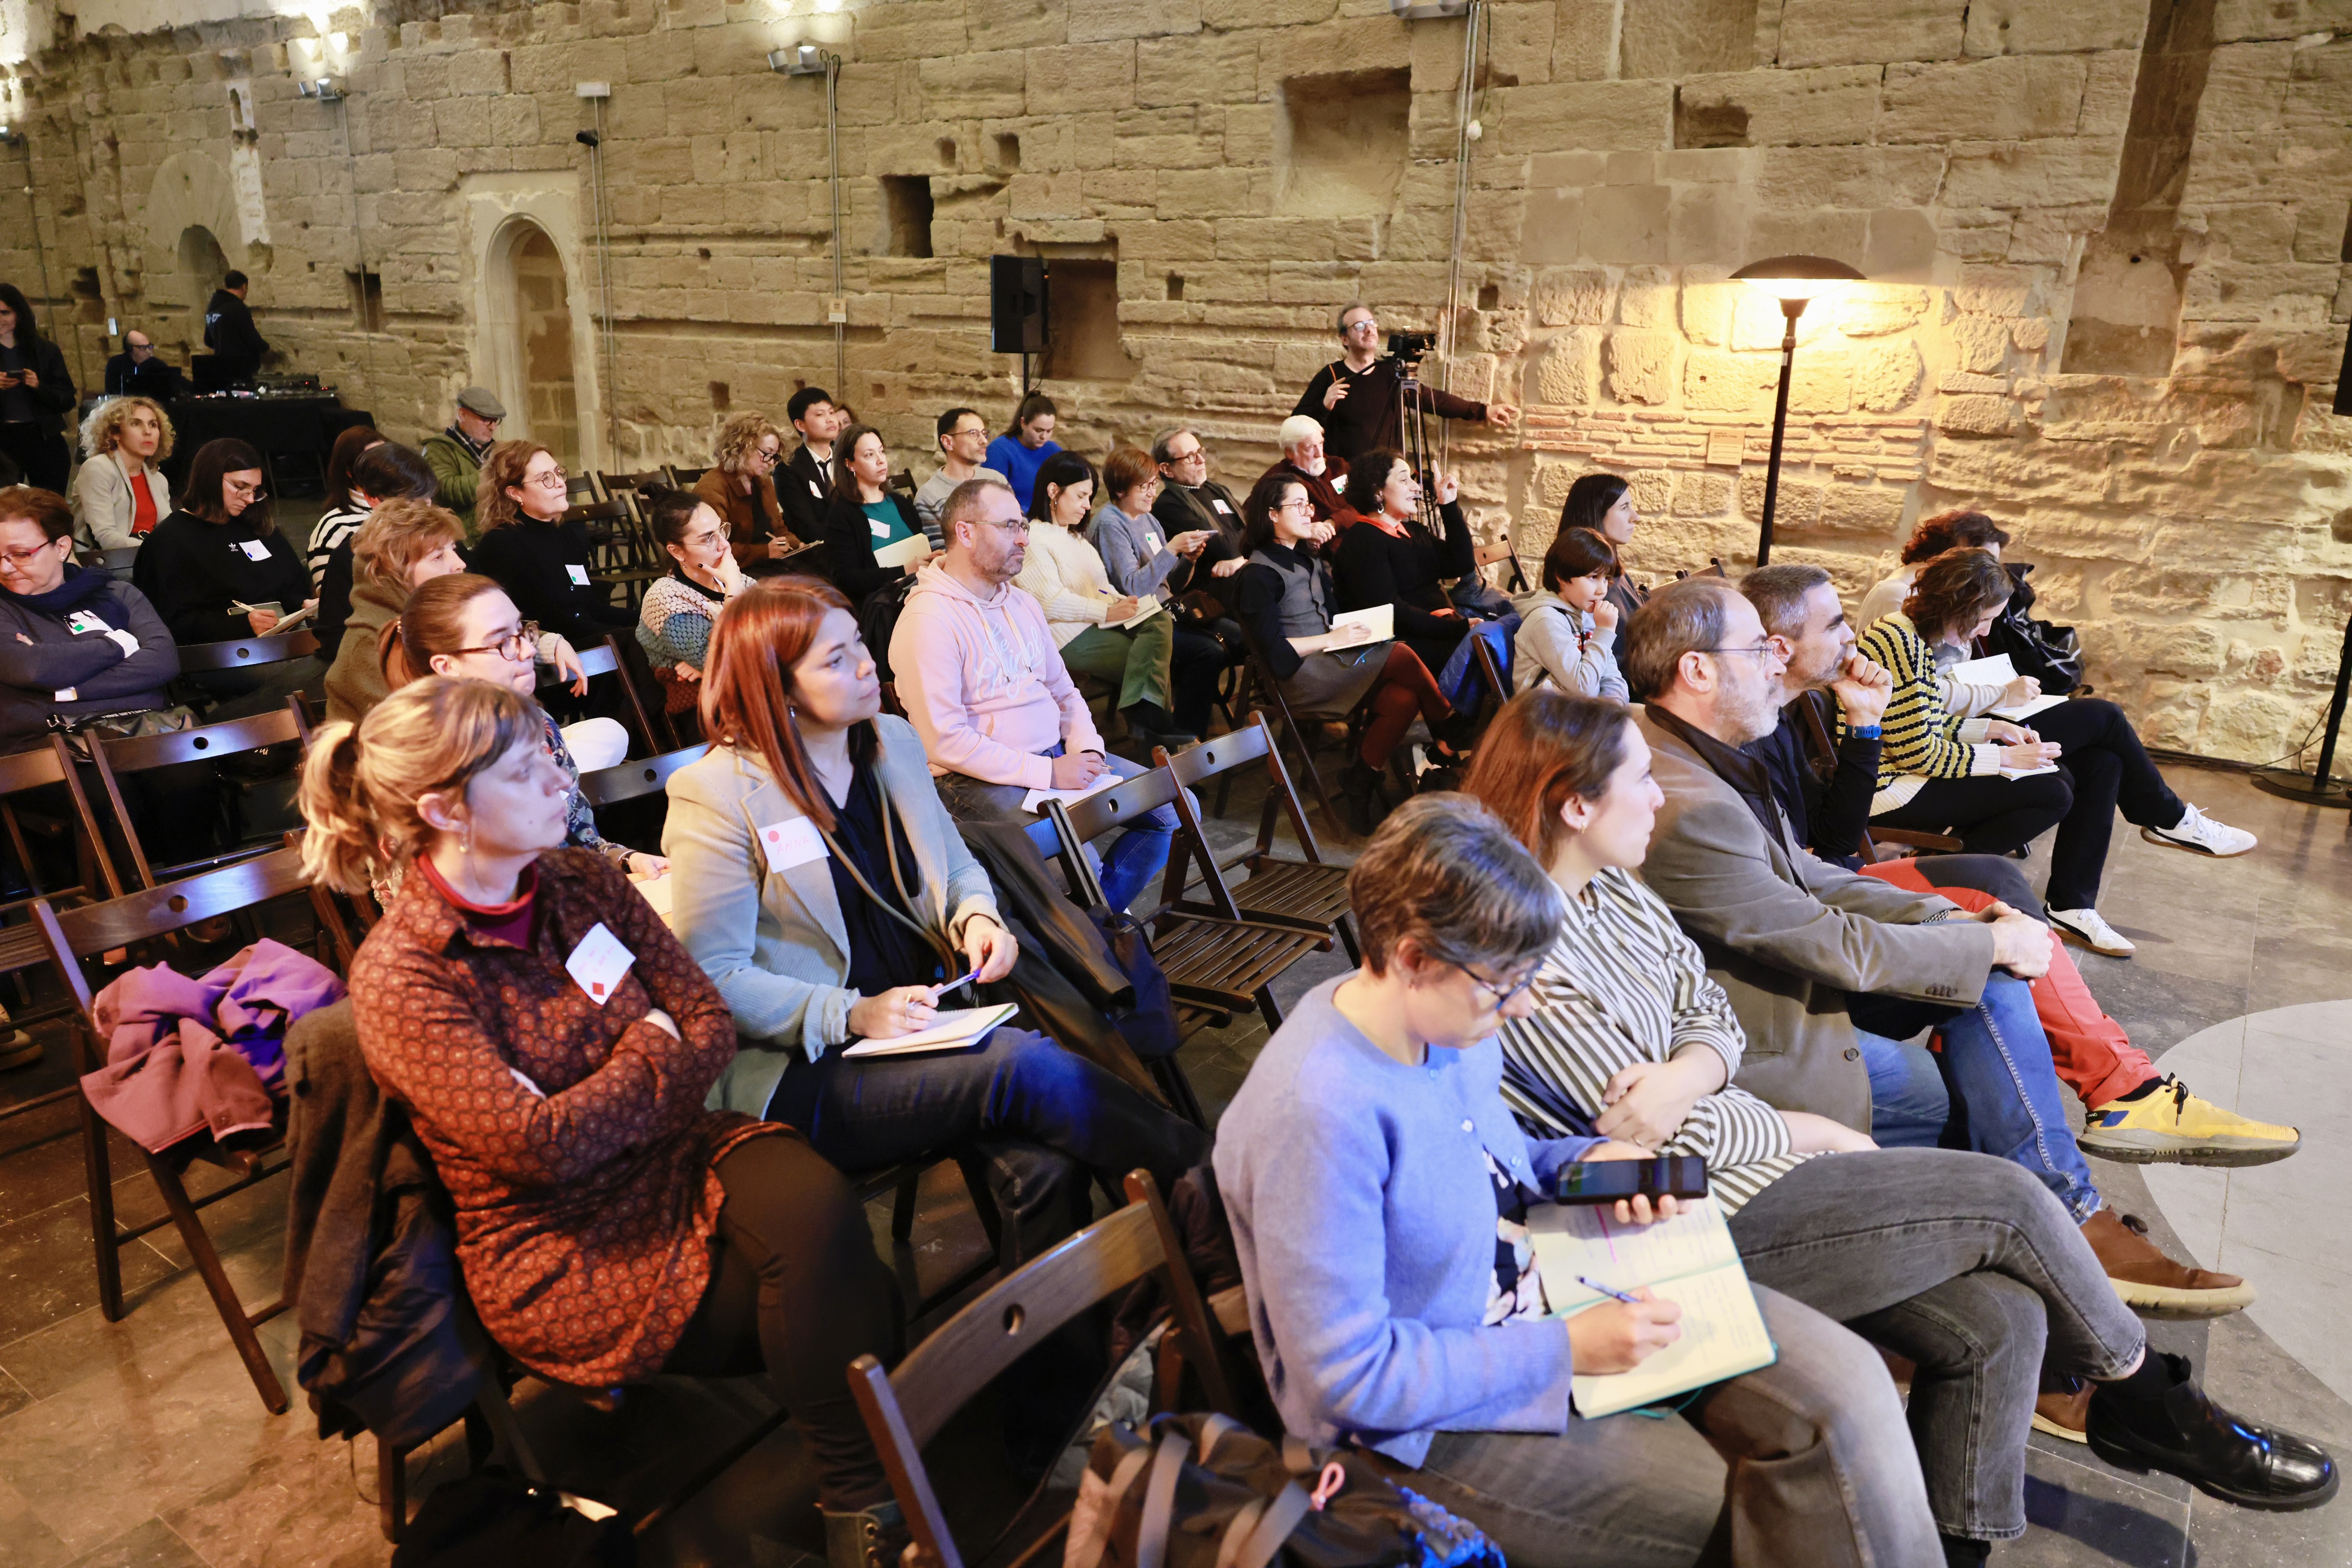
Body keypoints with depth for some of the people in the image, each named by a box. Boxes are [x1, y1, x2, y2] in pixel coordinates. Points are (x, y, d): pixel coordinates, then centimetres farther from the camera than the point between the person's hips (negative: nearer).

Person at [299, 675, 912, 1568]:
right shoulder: (399, 978, -15)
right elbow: (539, 1149, -22)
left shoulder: (583, 884, 2)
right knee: (837, 1285, -23)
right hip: (563, 1256, -5)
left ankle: (862, 1494, -16)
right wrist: (649, 1056, -8)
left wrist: (593, 1110, -13)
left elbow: (711, 1025, 2)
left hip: (672, 1159, 5)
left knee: (809, 1197, -28)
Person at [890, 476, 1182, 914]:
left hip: (1055, 757, 9)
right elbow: (946, 741, -20)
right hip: (980, 779, -8)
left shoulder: (1023, 604, 14)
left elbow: (1063, 691, 21)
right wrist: (1049, 773, -21)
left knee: (1172, 809, -1)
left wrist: (1087, 748, -1)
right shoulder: (928, 619, -14)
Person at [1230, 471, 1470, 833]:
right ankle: (1454, 731, 0)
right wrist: (1330, 640, -12)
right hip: (1298, 677, -8)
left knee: (1403, 700, -22)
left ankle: (1359, 785, -14)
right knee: (1402, 657, -21)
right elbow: (1273, 649, -15)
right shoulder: (1258, 575, -6)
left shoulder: (1307, 559, 21)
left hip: (1329, 660, 8)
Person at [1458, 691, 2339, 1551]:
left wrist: (1682, 1076, -16)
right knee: (2006, 1196, -4)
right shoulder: (1525, 961, -21)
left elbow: (1713, 1018, 8)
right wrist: (1817, 1134, -4)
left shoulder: (1613, 890, 7)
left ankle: (1955, 1544, 15)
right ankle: (2135, 1388, 25)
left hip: (1733, 1161, 9)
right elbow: (1669, 1140, -18)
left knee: (1999, 1321, -3)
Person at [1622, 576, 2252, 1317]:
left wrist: (1950, 917, 0)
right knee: (1984, 1094, -3)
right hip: (1767, 1048, -9)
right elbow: (1838, 947, -23)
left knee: (1989, 966, 1)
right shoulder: (1687, 811, -30)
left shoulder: (1699, 758, 3)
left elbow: (1805, 877, 11)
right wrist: (1992, 944, -9)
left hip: (1789, 976, 9)